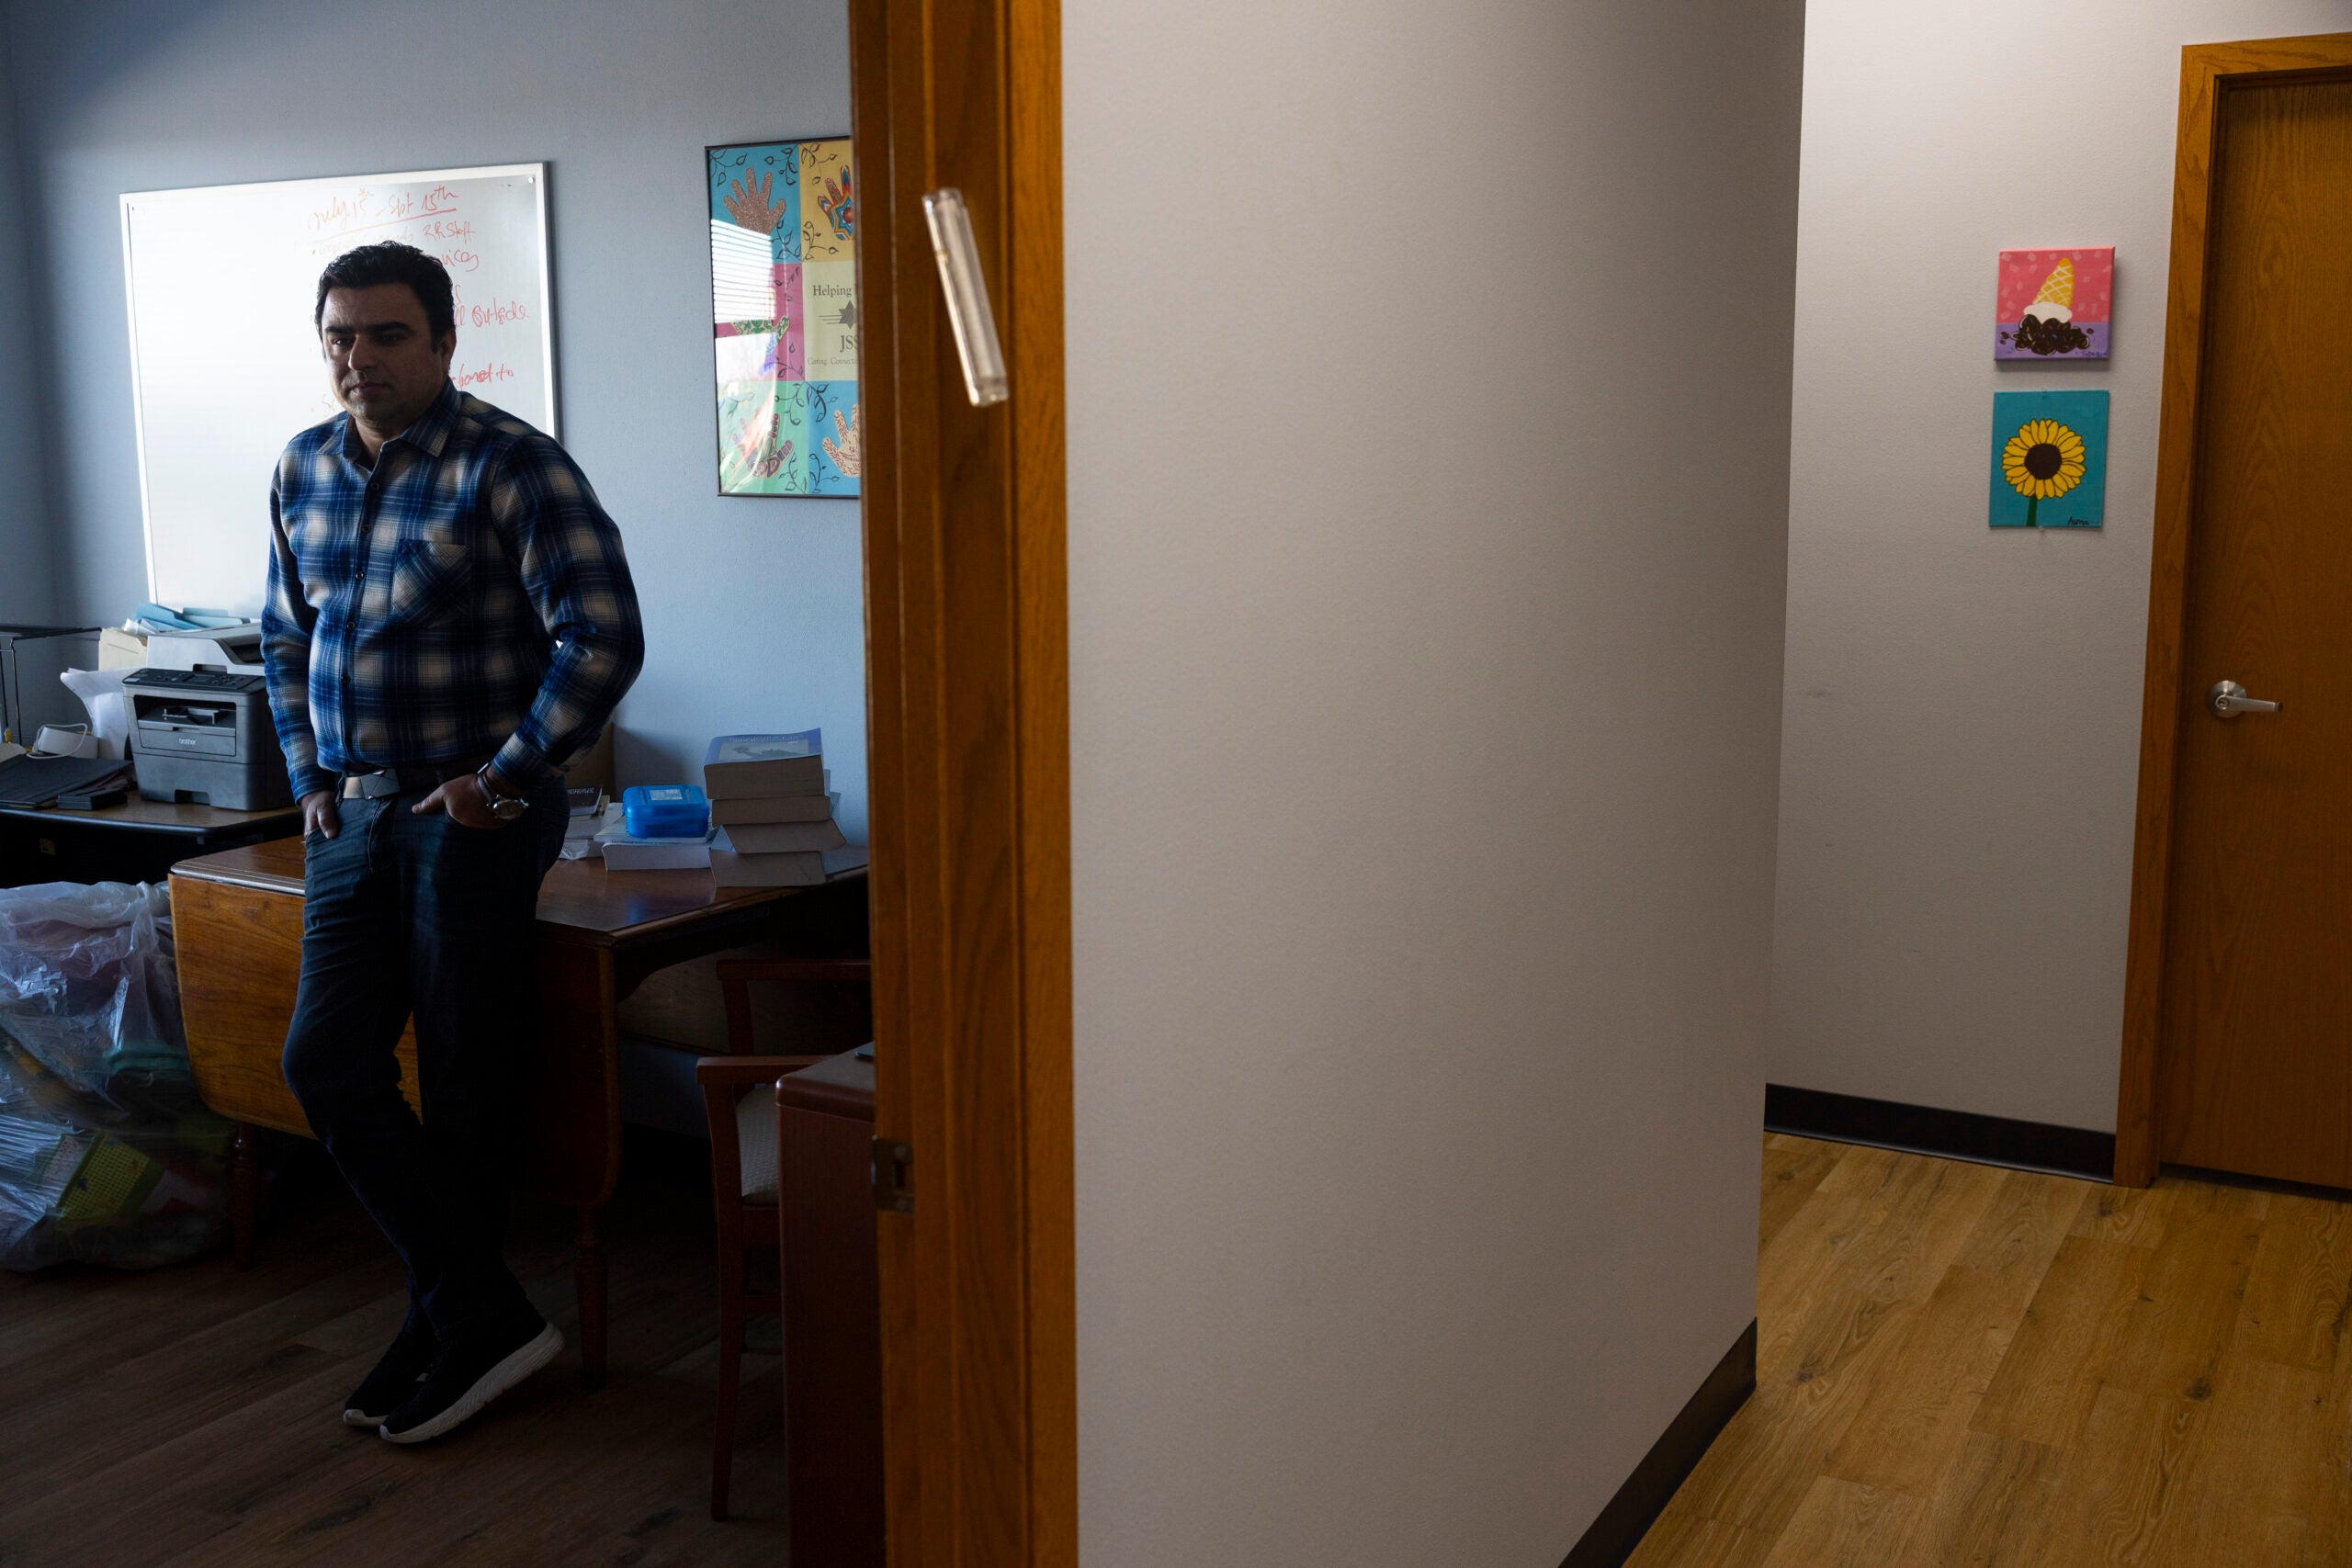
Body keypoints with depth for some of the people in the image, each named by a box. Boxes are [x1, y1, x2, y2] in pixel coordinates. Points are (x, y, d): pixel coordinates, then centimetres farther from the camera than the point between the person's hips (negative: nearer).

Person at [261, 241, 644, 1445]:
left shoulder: (512, 467, -12)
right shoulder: (303, 470, 10)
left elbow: (603, 639, -19)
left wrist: (504, 781, -16)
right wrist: (308, 775, 11)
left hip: (473, 816, -7)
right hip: (355, 814, 7)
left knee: (464, 1089, 1)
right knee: (325, 1063, 1)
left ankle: (453, 1325, 19)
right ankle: (486, 1319, 11)